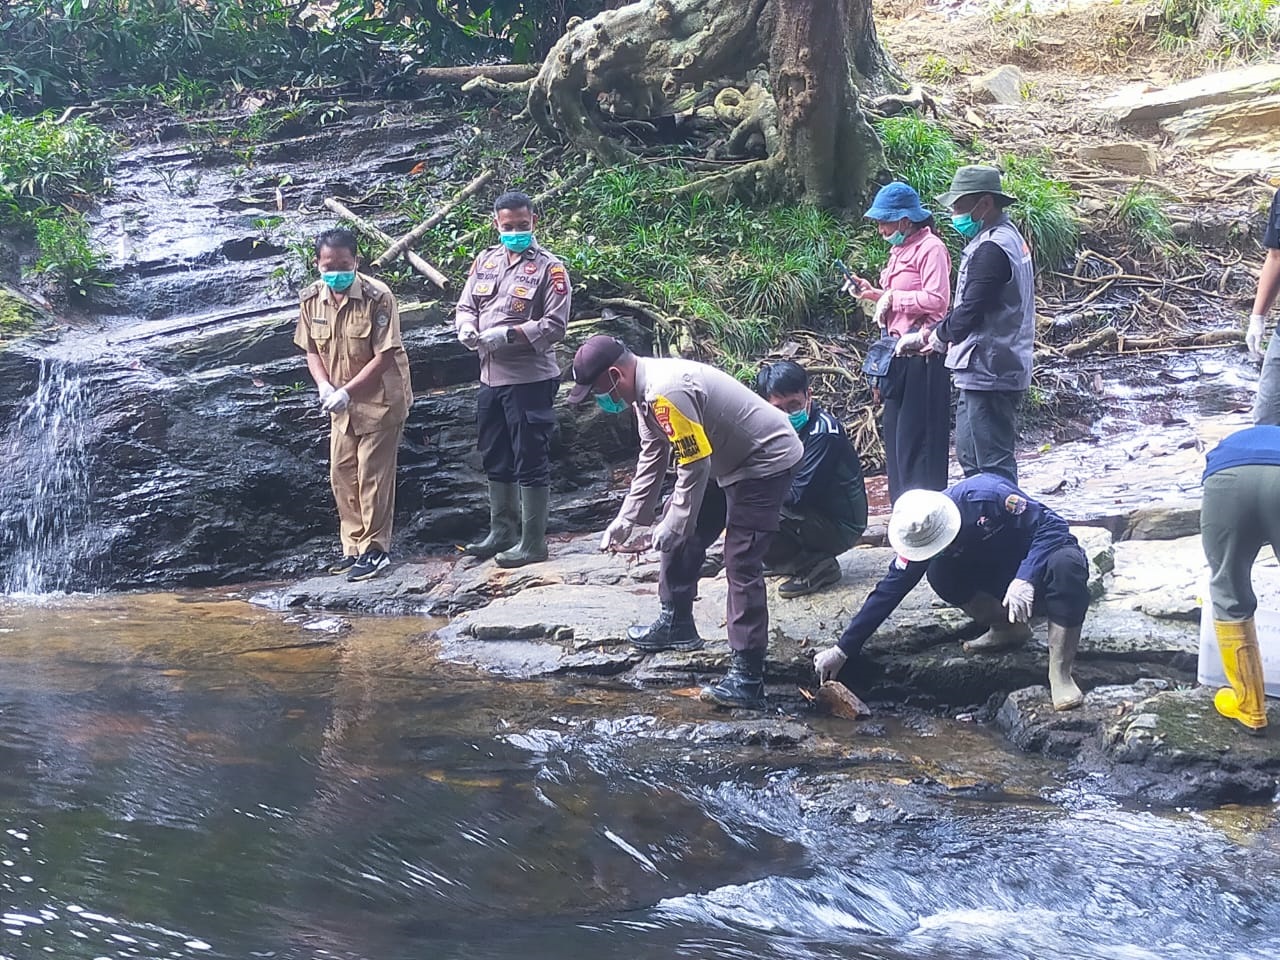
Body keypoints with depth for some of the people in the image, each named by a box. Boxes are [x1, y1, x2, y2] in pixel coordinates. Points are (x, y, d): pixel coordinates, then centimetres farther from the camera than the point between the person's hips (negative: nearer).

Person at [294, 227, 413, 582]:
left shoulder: (378, 297, -20)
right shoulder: (311, 299, -3)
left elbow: (384, 356, -19)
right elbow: (312, 350, 7)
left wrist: (347, 391, -21)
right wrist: (324, 386, -11)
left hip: (379, 400, -6)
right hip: (341, 404, 6)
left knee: (372, 475, -2)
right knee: (341, 475, 10)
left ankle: (375, 550, 9)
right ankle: (353, 546, 23)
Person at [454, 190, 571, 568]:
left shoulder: (548, 268, -9)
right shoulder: (486, 261, 11)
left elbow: (554, 325, -15)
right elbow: (465, 307, 15)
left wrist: (508, 335, -24)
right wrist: (467, 329, -8)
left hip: (529, 380, -7)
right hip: (491, 377, 7)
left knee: (531, 462, -1)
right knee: (496, 459, 17)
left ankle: (532, 543, 5)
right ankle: (502, 532, 31)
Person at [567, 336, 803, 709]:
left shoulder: (667, 393, -29)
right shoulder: (648, 390, 4)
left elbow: (695, 468, -26)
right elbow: (651, 460, 14)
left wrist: (673, 527, -16)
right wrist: (627, 520, 15)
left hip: (765, 461, -11)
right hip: (732, 461, 11)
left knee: (741, 564, -15)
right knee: (683, 537, 18)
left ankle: (747, 676, -16)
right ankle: (676, 624, 34)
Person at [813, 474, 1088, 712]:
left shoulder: (987, 494, -31)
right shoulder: (919, 535, -15)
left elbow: (1051, 525, -28)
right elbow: (890, 590, -10)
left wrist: (1025, 579, -40)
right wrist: (843, 649, -11)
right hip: (1000, 579, 5)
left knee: (1066, 562, -40)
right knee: (940, 574, -21)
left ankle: (1060, 673, -32)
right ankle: (1007, 629, -1)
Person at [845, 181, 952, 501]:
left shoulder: (930, 248, -11)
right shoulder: (900, 249, 17)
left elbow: (936, 300, -21)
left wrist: (892, 297, -14)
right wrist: (873, 293, 12)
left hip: (922, 354, -10)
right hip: (900, 352, 10)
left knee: (917, 435, -7)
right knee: (895, 434, 12)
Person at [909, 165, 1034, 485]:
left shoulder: (992, 248, -19)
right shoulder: (1006, 237, 15)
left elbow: (970, 312, -22)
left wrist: (937, 335, -2)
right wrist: (939, 334, 10)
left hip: (988, 372, -11)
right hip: (986, 371, 11)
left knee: (992, 463, -7)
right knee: (970, 457, 18)